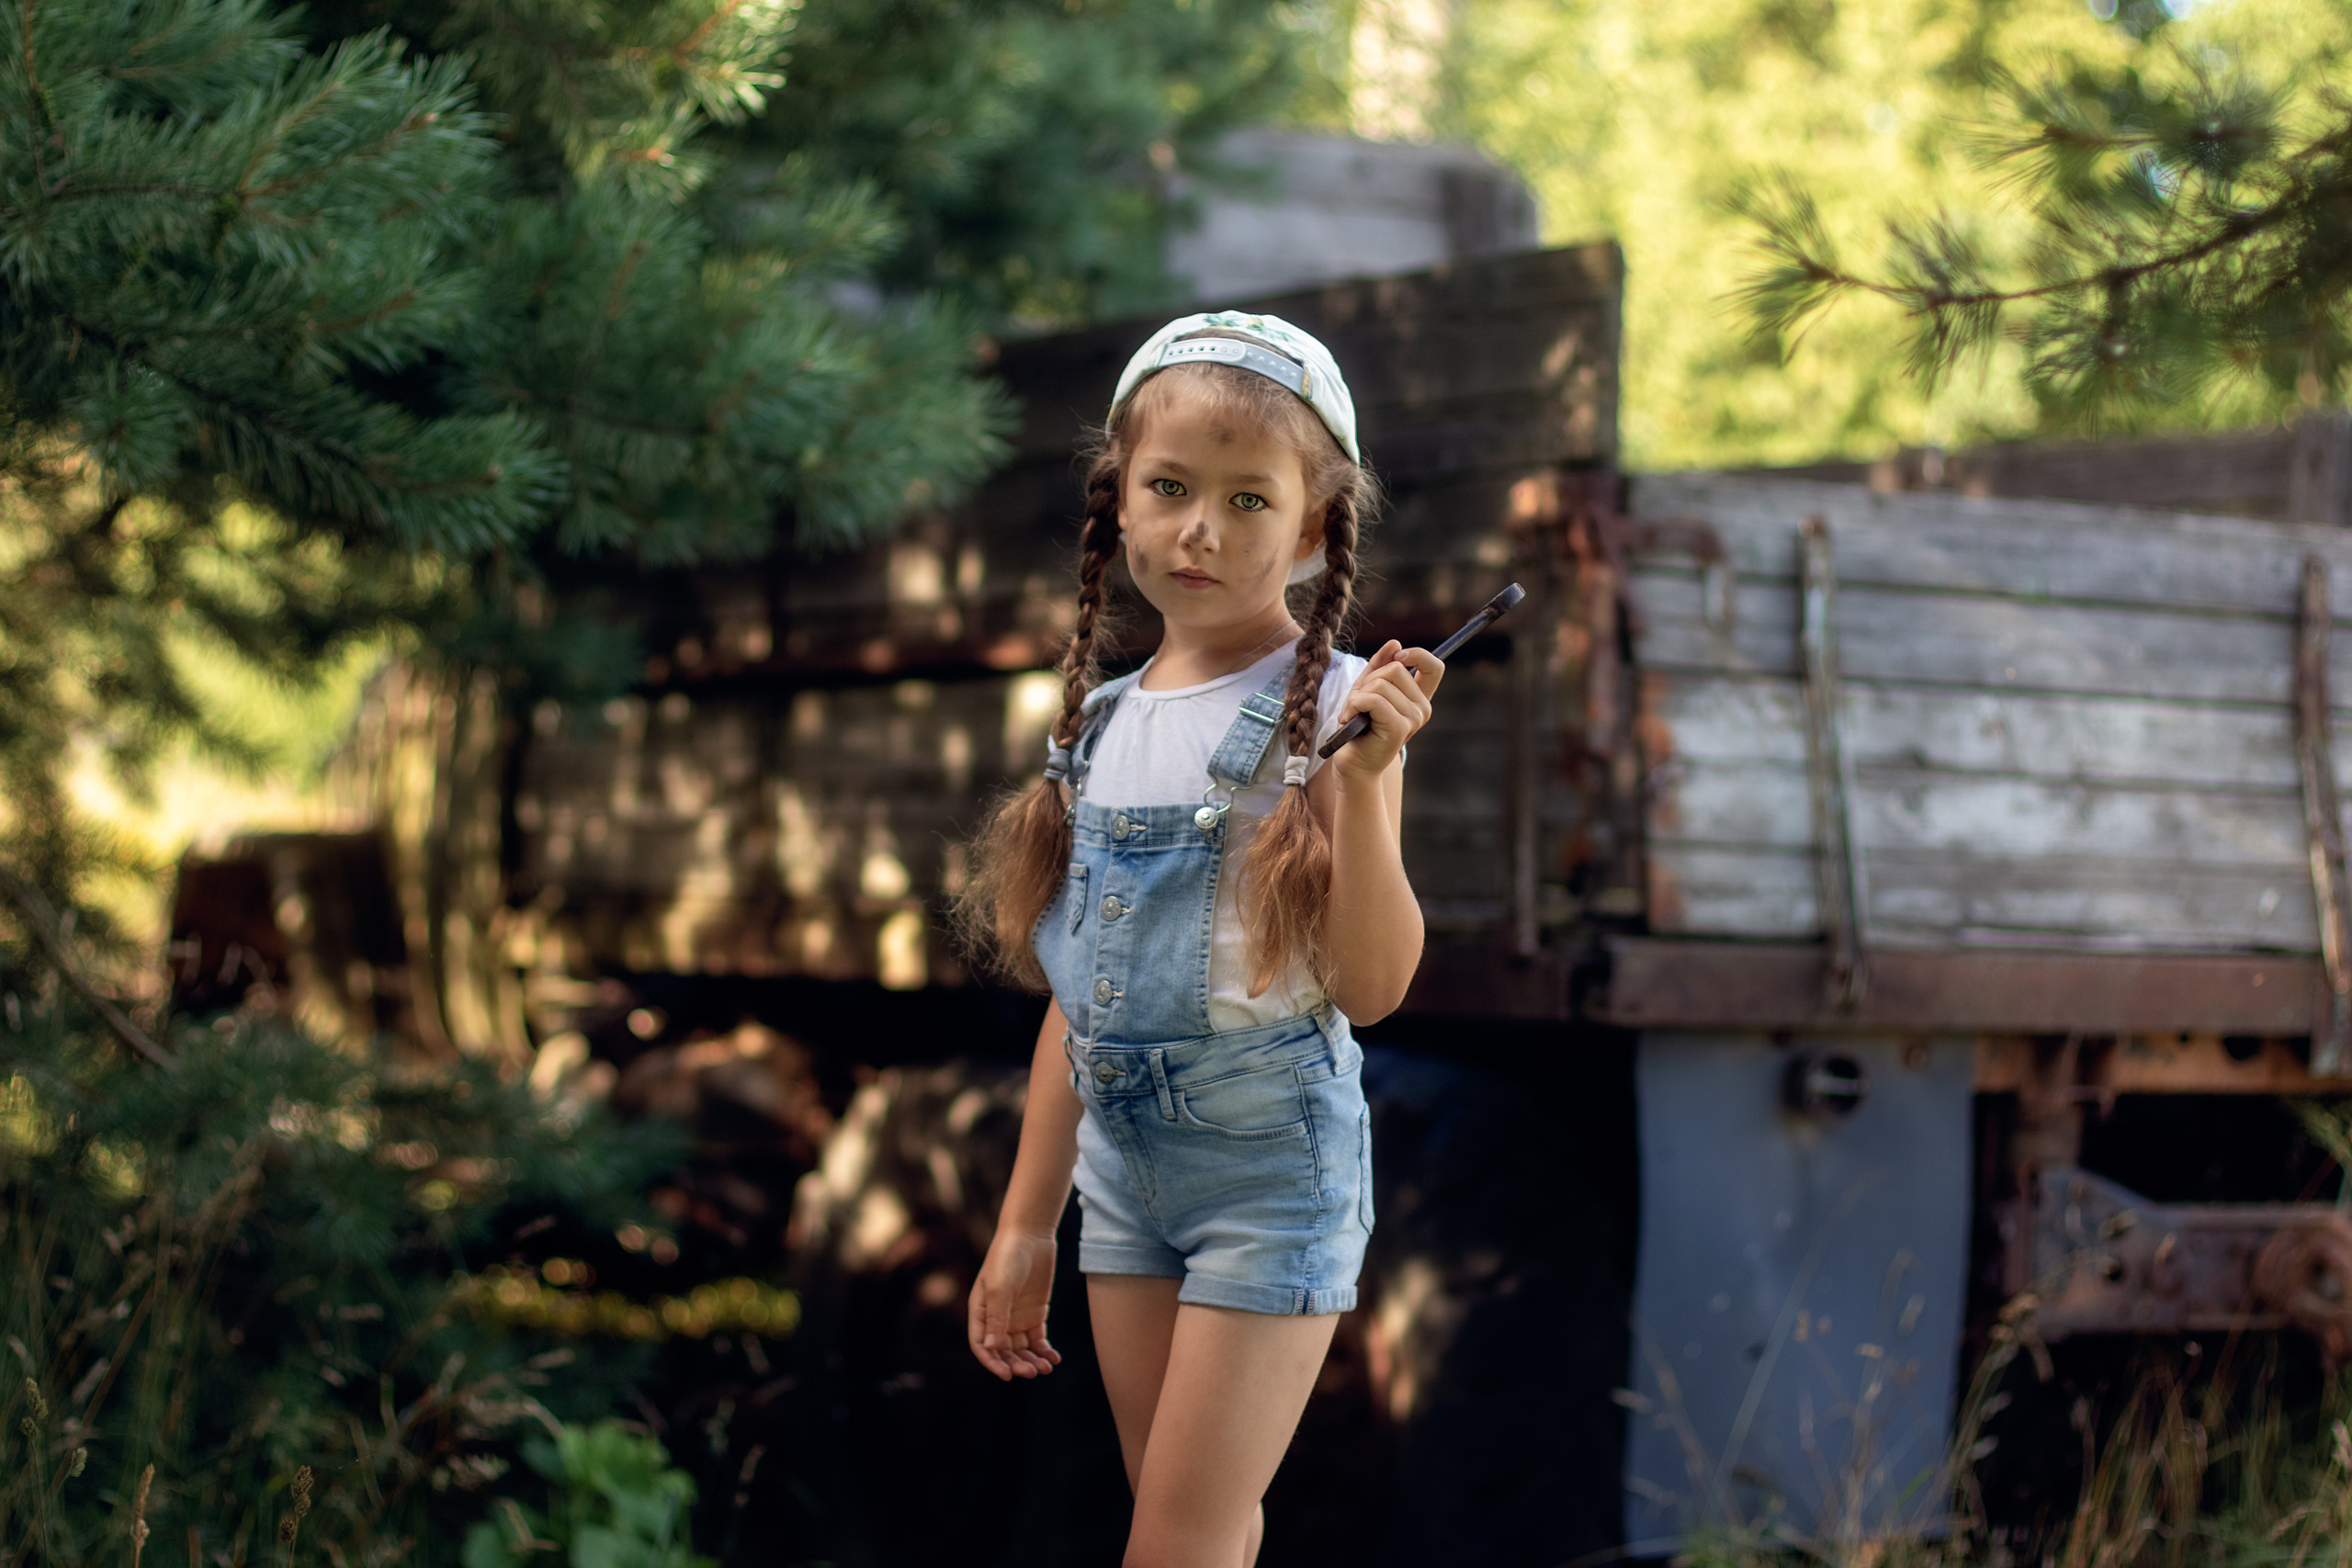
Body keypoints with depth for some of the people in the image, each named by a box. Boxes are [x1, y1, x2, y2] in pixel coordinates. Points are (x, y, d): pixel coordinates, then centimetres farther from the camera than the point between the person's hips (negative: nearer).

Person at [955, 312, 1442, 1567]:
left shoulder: (1330, 711, -11)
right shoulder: (1106, 723, 6)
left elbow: (1371, 986, -19)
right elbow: (1077, 994, 12)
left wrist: (1362, 782, -31)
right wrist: (1023, 1226, 15)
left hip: (1271, 1173, -6)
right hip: (1122, 1167, 6)